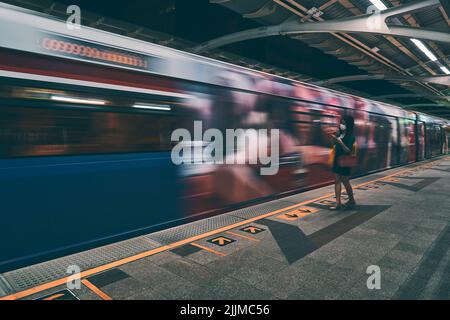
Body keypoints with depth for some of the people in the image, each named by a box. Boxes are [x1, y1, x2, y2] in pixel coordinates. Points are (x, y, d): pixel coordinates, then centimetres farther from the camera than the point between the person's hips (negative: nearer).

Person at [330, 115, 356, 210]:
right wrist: (334, 140, 3)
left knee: (345, 181, 5)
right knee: (337, 181, 4)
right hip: (337, 160, 7)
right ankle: (338, 203, 8)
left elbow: (348, 151, -20)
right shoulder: (340, 134, 8)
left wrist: (340, 142, -29)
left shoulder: (350, 136, -12)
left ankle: (351, 201, 26)